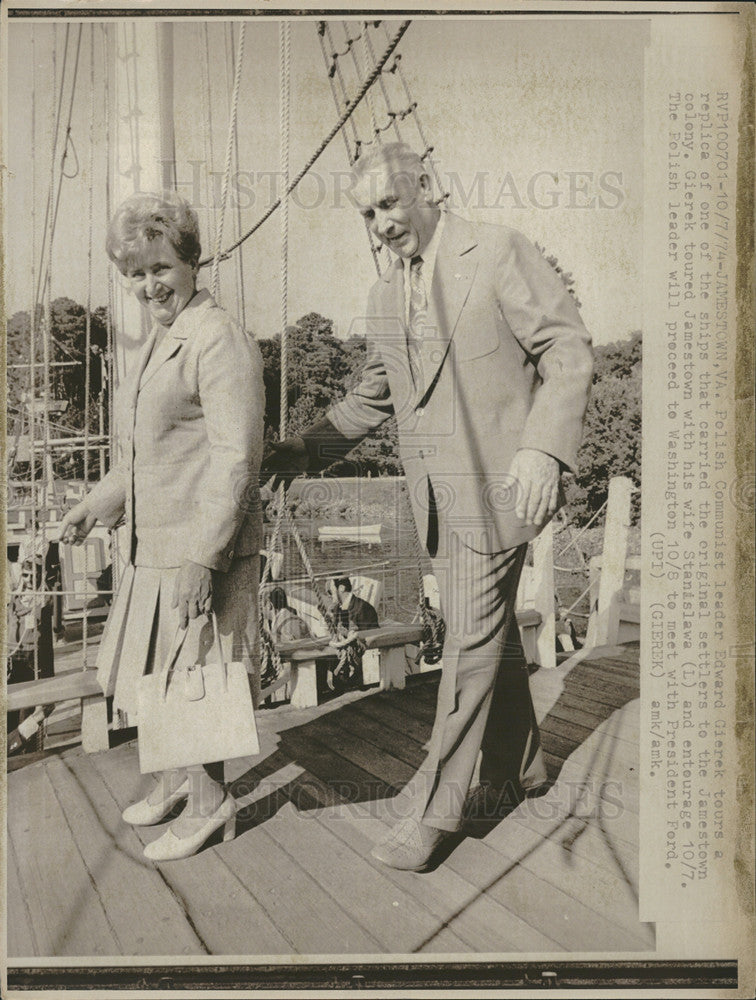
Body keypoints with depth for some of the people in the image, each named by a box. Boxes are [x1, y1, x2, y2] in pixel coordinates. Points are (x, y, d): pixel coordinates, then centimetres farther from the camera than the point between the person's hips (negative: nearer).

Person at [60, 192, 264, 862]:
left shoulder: (220, 340, -13)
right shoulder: (162, 341, 17)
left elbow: (236, 459, -20)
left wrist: (200, 558, -24)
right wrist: (98, 503, 24)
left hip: (205, 551, -9)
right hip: (156, 547, 9)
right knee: (154, 673, 19)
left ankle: (209, 805, 24)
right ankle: (179, 777, 40)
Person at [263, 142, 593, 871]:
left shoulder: (499, 251, -5)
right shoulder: (384, 296, 15)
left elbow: (568, 349, -9)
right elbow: (371, 396, 20)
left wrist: (542, 448, -23)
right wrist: (305, 450, 7)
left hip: (496, 482, -7)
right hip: (436, 491, 7)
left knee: (471, 636, -4)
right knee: (490, 627, 16)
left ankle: (437, 806, 8)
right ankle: (516, 768, 33)